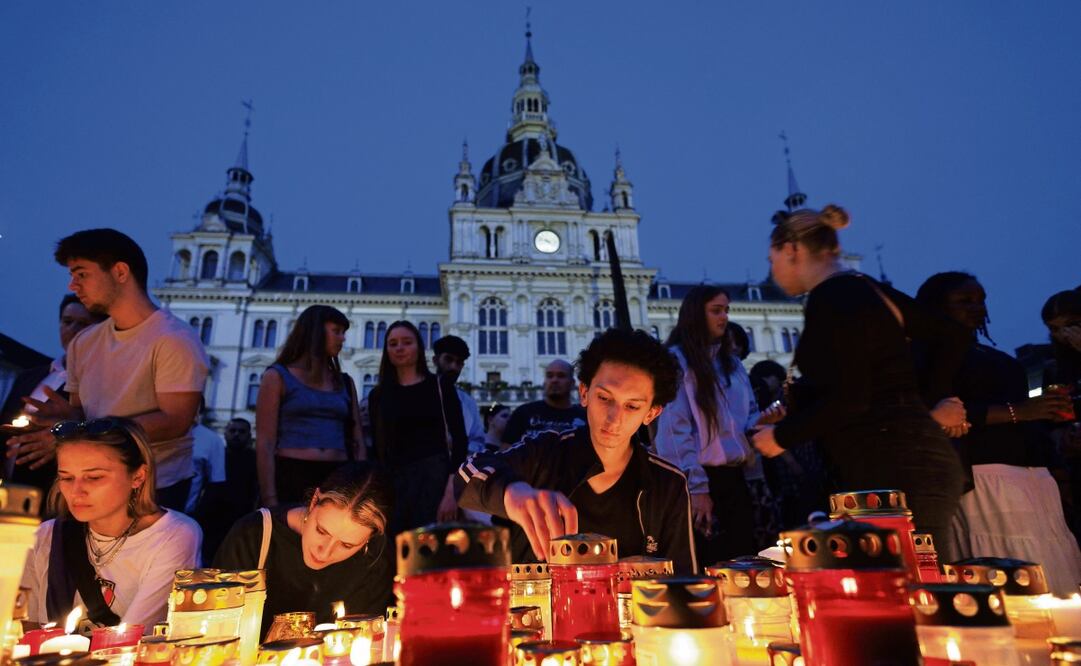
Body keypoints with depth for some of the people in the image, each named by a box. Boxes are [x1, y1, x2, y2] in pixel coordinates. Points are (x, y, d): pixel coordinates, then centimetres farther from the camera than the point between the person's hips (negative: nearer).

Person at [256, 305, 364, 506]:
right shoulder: (278, 377, 4)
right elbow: (265, 444, -4)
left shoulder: (345, 383, 15)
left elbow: (357, 443, 12)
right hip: (291, 478, -3)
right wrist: (270, 499, -13)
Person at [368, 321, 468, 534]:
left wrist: (451, 489, -13)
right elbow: (378, 450, 11)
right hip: (394, 481, 3)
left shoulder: (440, 384, 3)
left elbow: (459, 438, -3)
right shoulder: (378, 395, 12)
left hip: (434, 476, -3)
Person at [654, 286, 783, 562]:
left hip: (735, 476, 7)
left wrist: (762, 420, -5)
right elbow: (675, 429, -13)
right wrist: (696, 487, -17)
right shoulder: (675, 360, -7)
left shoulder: (732, 362, 15)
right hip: (702, 477, -7)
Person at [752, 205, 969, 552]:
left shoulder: (829, 300, -13)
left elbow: (847, 399, -19)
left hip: (895, 472, -10)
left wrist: (782, 436, -6)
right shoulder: (864, 288, 15)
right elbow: (952, 336, 23)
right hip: (914, 462, 10)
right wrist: (930, 401, 23)